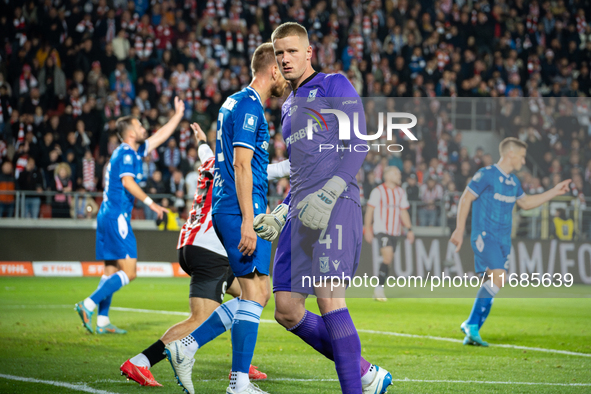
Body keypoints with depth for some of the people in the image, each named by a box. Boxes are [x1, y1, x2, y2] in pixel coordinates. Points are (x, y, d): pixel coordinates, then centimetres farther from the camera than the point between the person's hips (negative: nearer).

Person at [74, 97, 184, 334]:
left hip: (107, 216, 10)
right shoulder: (126, 153, -9)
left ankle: (102, 321, 7)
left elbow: (160, 136, 29)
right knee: (128, 272, -11)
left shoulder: (135, 151, 19)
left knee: (111, 270, 9)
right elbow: (127, 182, -22)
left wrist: (178, 115, 31)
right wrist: (150, 203, -25)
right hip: (117, 216, -10)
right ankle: (89, 305, -18)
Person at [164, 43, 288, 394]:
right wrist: (248, 220, -22)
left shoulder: (235, 102, 19)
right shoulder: (250, 106, -12)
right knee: (255, 293, -8)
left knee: (257, 294, 11)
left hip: (226, 209, 10)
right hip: (241, 211, -10)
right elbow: (242, 165, -18)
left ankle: (187, 346, 11)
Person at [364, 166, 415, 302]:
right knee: (388, 256, -22)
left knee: (388, 260, 7)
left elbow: (404, 212, 17)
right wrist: (368, 228, -6)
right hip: (381, 229, -6)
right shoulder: (378, 191, -4)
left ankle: (378, 291, 16)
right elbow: (369, 210, -2)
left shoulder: (401, 192, 12)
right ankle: (379, 288, -16)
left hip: (395, 231, 6)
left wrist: (409, 229, 10)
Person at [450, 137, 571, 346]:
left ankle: (471, 333, 8)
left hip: (503, 240, 8)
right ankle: (471, 323, -15)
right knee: (498, 276, -24)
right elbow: (466, 198, -7)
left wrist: (554, 192, 28)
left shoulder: (514, 181, 16)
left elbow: (525, 202, 32)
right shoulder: (486, 174, -7)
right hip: (485, 235, -8)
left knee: (491, 285, 3)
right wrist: (460, 230, -11)